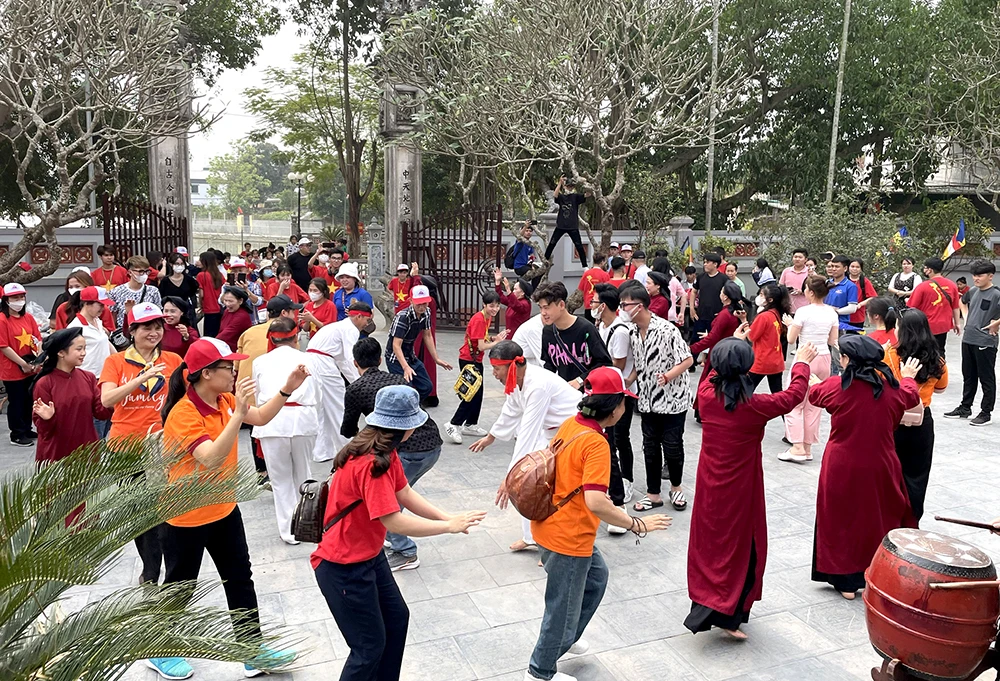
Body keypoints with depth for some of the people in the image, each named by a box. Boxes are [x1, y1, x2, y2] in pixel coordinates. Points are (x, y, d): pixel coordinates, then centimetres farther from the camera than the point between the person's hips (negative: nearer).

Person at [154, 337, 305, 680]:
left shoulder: (224, 400, -3)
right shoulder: (183, 414, -27)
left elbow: (260, 417, 10)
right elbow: (211, 459, -38)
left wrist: (286, 390, -4)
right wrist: (237, 414, -43)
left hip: (224, 508, 7)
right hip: (186, 516, -7)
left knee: (240, 579, 12)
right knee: (180, 586, 12)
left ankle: (254, 651, 24)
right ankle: (161, 653, 37)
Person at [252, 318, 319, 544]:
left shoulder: (260, 361, 15)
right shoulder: (305, 359, 15)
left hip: (272, 421, -1)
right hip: (303, 419, 1)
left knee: (281, 478, 10)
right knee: (302, 474, 19)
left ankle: (289, 530, 14)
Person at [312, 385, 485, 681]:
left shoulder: (385, 452, 0)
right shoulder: (370, 464, -31)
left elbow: (406, 495, 1)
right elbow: (394, 523, -32)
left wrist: (449, 518, -10)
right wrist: (449, 526, -24)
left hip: (371, 555, 10)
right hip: (344, 568, -10)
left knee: (397, 618, 20)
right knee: (370, 646, 3)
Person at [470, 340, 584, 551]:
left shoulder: (538, 385, -33)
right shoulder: (517, 381, -5)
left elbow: (527, 433, -37)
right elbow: (510, 412, 16)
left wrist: (510, 477, -38)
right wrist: (490, 437, 32)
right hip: (552, 430, 9)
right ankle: (533, 535, 28)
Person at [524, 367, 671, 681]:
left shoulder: (570, 424, -1)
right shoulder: (596, 444, -26)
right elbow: (595, 503, -34)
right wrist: (637, 525, -24)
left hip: (552, 523, 9)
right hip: (568, 537, -9)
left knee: (596, 575, 29)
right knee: (564, 605, 12)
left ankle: (565, 639, 45)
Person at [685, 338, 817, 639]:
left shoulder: (706, 395, -11)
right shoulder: (755, 406, -22)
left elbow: (716, 374, 14)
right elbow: (794, 395, -5)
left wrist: (729, 350, 25)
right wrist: (802, 363, 11)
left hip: (710, 487, 5)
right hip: (740, 489, -5)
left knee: (709, 541, 18)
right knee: (742, 545, 9)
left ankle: (704, 605, 32)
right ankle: (727, 615, 11)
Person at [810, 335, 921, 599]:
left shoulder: (836, 386, -14)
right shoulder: (891, 387, -6)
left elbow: (813, 393, 9)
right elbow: (911, 397, 19)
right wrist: (908, 377, 41)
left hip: (842, 468, -2)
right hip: (880, 467, 3)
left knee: (842, 519, 11)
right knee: (882, 517, 18)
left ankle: (846, 581, 18)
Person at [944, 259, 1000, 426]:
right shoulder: (973, 291, 8)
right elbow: (964, 303, 30)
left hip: (985, 343, -7)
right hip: (968, 339, 7)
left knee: (986, 379, 4)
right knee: (968, 377, 17)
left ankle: (986, 413, 12)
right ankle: (965, 408, 27)